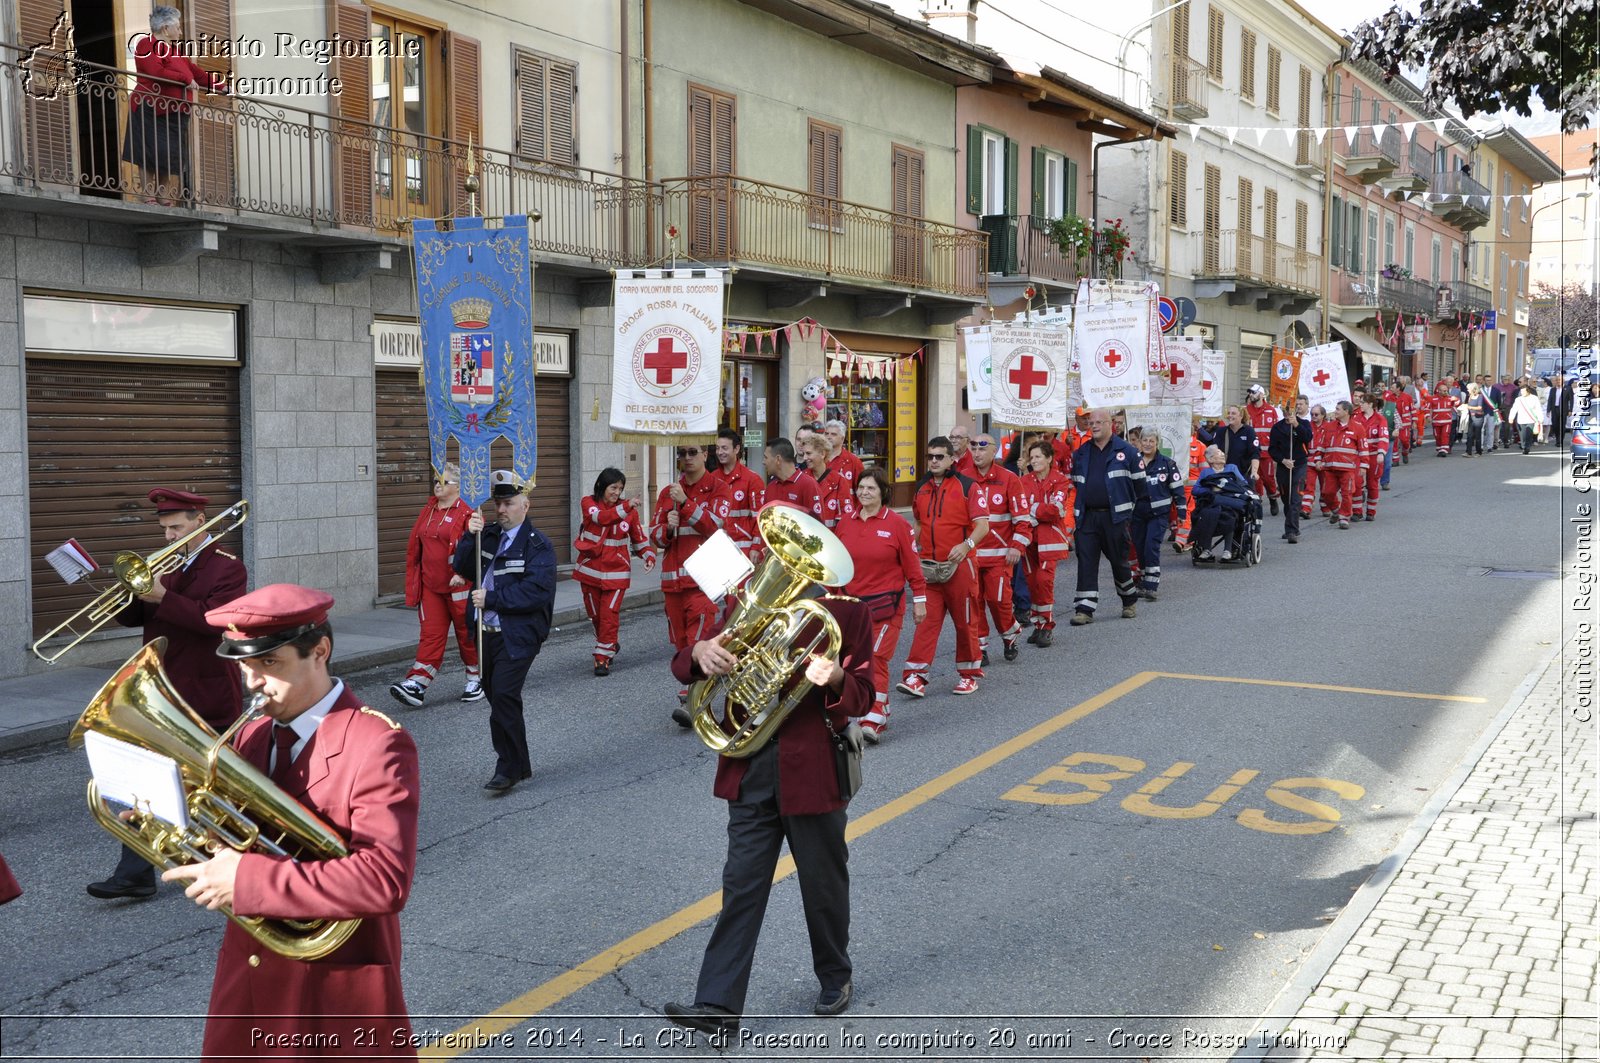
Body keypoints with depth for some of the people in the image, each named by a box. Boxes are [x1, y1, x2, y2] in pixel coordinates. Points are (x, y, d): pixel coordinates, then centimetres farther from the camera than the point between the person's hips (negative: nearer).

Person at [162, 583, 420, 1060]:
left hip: (337, 1000, -6)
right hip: (246, 983, 6)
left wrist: (250, 880, -29)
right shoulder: (252, 737, 6)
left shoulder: (378, 744, -18)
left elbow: (384, 882, -28)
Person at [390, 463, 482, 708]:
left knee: (467, 633, 7)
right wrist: (413, 582, 13)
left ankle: (475, 680, 23)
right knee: (431, 634, 1)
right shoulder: (428, 510, 11)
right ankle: (416, 684, -5)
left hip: (460, 585, -5)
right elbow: (414, 547, 16)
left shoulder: (467, 513, -10)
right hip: (431, 585, 6)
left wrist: (463, 573, -28)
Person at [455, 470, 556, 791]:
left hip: (517, 637, -7)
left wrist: (491, 598, -17)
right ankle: (518, 764, 26)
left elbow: (536, 592, -19)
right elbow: (464, 569, 5)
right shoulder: (489, 534, 13)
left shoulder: (538, 545, -8)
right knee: (497, 698, 13)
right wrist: (470, 536, -9)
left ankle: (510, 768, -5)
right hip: (487, 633, 7)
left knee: (504, 695, -16)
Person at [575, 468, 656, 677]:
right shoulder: (588, 503, -5)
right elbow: (602, 517, -26)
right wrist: (625, 508, -40)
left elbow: (639, 537, 7)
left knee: (609, 615, -10)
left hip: (616, 572, -1)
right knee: (595, 615, 12)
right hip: (590, 571, 1)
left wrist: (649, 556, -12)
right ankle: (610, 645, 36)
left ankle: (603, 657, -1)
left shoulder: (630, 510, -1)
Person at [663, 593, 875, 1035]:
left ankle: (835, 978, 36)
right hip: (751, 770, 2)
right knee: (741, 885, 1)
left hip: (813, 770, -2)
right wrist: (700, 652, -19)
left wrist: (836, 679, -26)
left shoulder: (847, 612, -3)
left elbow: (862, 698, -3)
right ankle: (718, 1007, 2)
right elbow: (684, 668, 5)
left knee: (824, 883, 13)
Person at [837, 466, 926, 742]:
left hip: (886, 604, -5)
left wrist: (919, 599, -1)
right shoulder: (846, 523, 6)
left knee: (877, 659, -11)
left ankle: (873, 721, -10)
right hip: (852, 603, 5)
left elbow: (911, 563, -2)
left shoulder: (896, 523, -5)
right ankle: (880, 713, 22)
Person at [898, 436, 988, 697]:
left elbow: (982, 525, -13)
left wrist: (967, 544, -29)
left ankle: (969, 673, 20)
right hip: (928, 567, 4)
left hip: (958, 566, -4)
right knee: (926, 619, -2)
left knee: (964, 620, 6)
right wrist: (915, 550, 13)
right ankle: (916, 675, -6)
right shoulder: (921, 488, 10)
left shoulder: (967, 487, -6)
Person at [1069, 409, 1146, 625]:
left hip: (1115, 517, -3)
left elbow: (1139, 482, 4)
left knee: (1119, 561, 8)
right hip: (1087, 516, 3)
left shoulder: (1126, 451, 0)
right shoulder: (1081, 453, 12)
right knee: (1086, 562, -3)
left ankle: (1129, 601, 29)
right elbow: (1074, 483, 21)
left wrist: (1127, 505, 7)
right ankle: (1084, 609, -3)